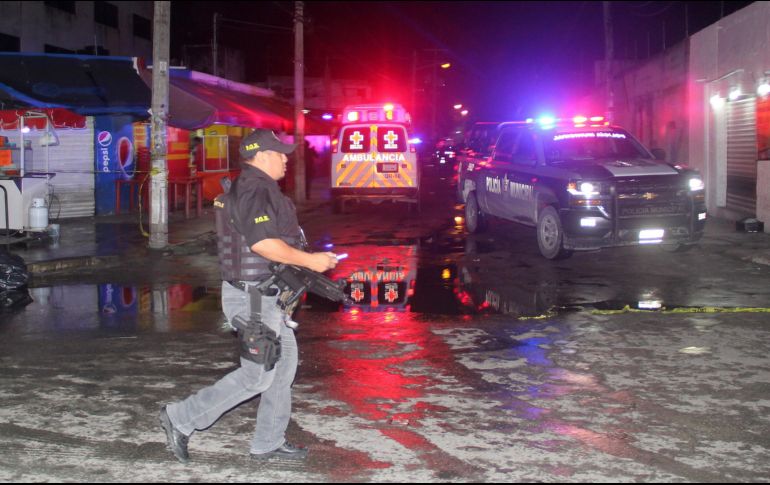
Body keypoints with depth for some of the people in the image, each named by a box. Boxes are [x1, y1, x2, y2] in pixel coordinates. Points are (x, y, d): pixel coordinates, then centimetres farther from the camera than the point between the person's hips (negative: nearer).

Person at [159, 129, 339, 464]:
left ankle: (268, 442, 22)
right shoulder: (252, 191, -18)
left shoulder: (258, 189, 15)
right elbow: (263, 243, -27)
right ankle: (181, 419, 5)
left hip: (265, 295, 11)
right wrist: (309, 260, -20)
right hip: (253, 299, -11)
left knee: (284, 362, 14)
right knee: (257, 375, -4)